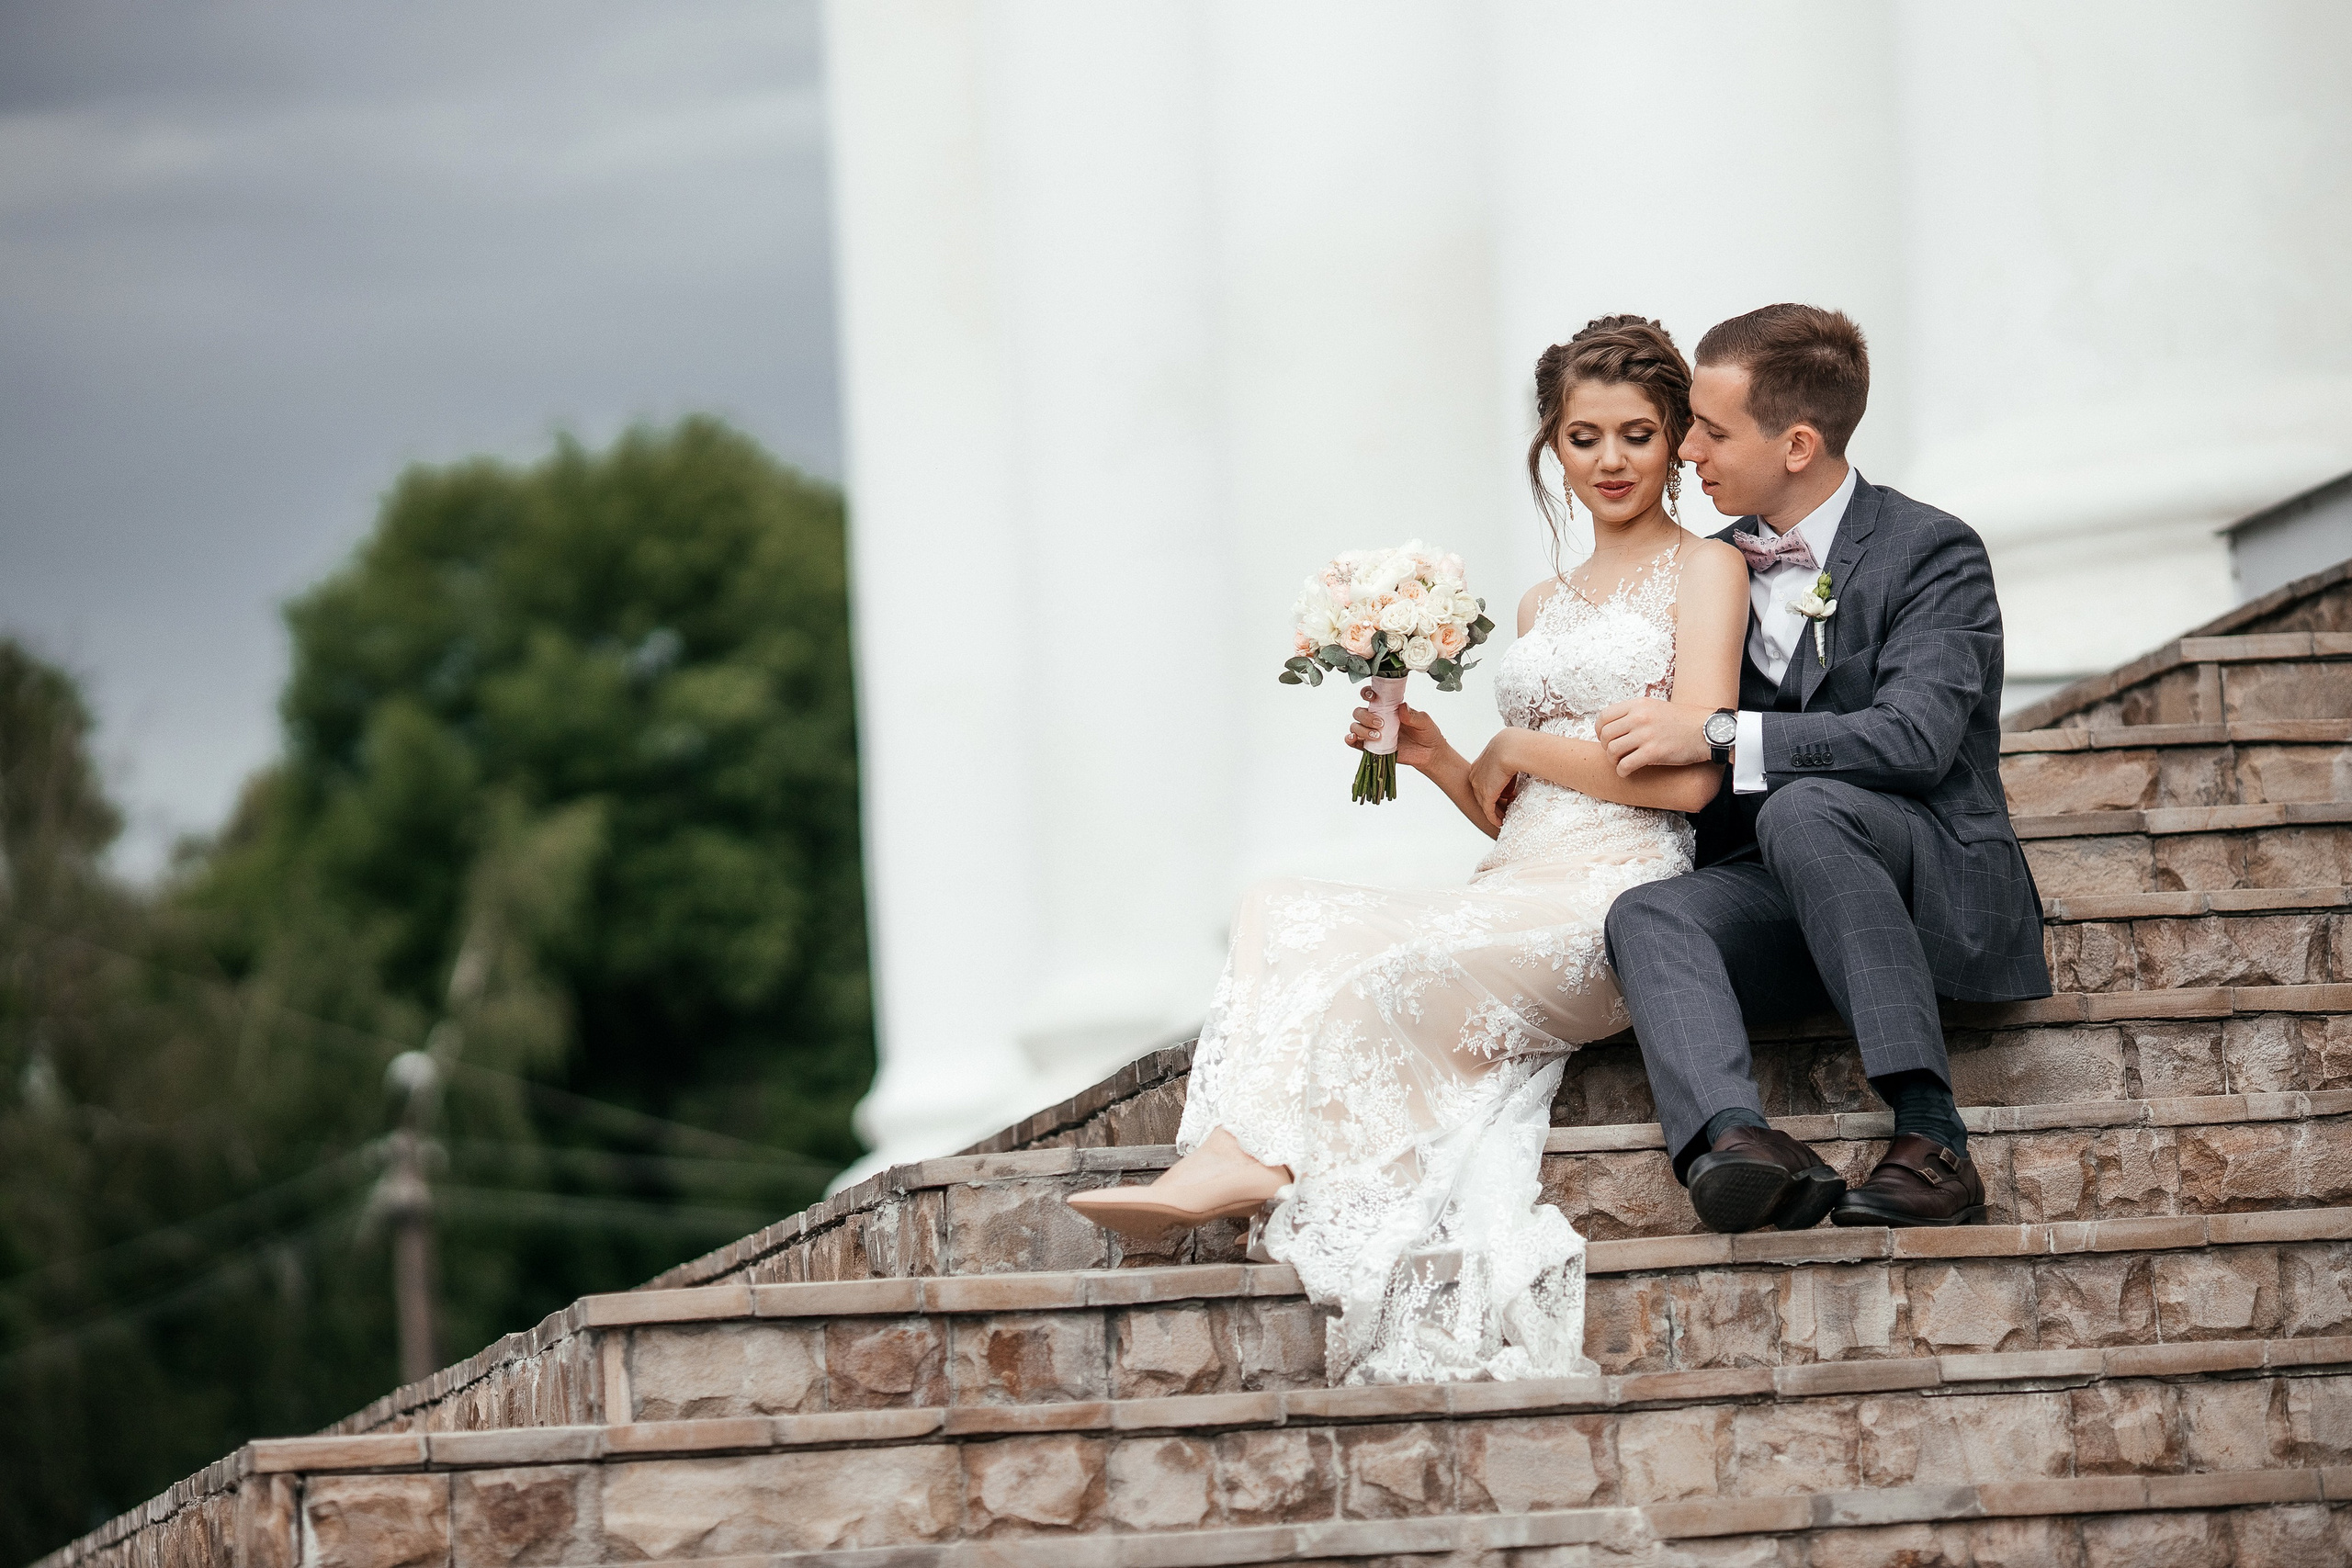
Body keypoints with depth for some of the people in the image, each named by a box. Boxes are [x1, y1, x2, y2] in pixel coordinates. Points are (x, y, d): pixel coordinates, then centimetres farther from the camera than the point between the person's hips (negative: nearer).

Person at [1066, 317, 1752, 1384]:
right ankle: (1245, 1159, -39)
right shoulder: (1543, 605, 26)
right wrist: (1434, 758, 5)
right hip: (1518, 895, 7)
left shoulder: (1705, 571, 4)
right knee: (1283, 913, -17)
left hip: (1618, 900, -7)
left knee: (1392, 975, -33)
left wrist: (1523, 749, 0)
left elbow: (1691, 774, -9)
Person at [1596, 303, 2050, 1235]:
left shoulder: (1931, 553, -5)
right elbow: (1681, 772, 23)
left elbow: (1916, 738, -21)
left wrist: (1719, 736, -23)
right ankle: (1737, 1139, -54)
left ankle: (1930, 1134, -38)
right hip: (1784, 901, 5)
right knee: (1645, 915, -27)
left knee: (1802, 809, -37)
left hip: (1940, 890, -5)